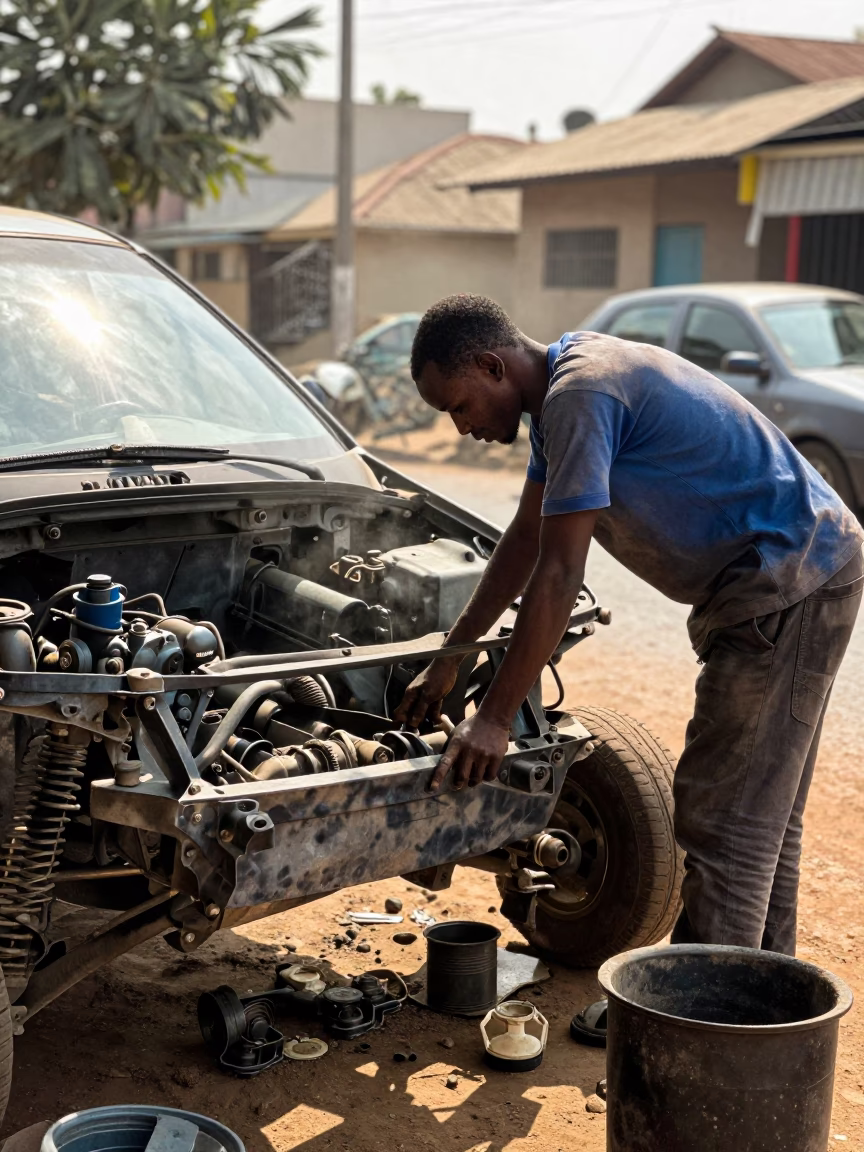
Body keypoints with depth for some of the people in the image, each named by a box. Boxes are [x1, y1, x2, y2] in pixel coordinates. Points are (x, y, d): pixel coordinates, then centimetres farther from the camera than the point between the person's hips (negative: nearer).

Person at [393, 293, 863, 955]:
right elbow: (527, 538, 20)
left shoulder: (582, 393, -21)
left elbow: (559, 576, -23)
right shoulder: (564, 386, 11)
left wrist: (495, 719, -17)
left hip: (793, 581, -11)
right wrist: (448, 662, 21)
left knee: (720, 818, -8)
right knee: (763, 814, 16)